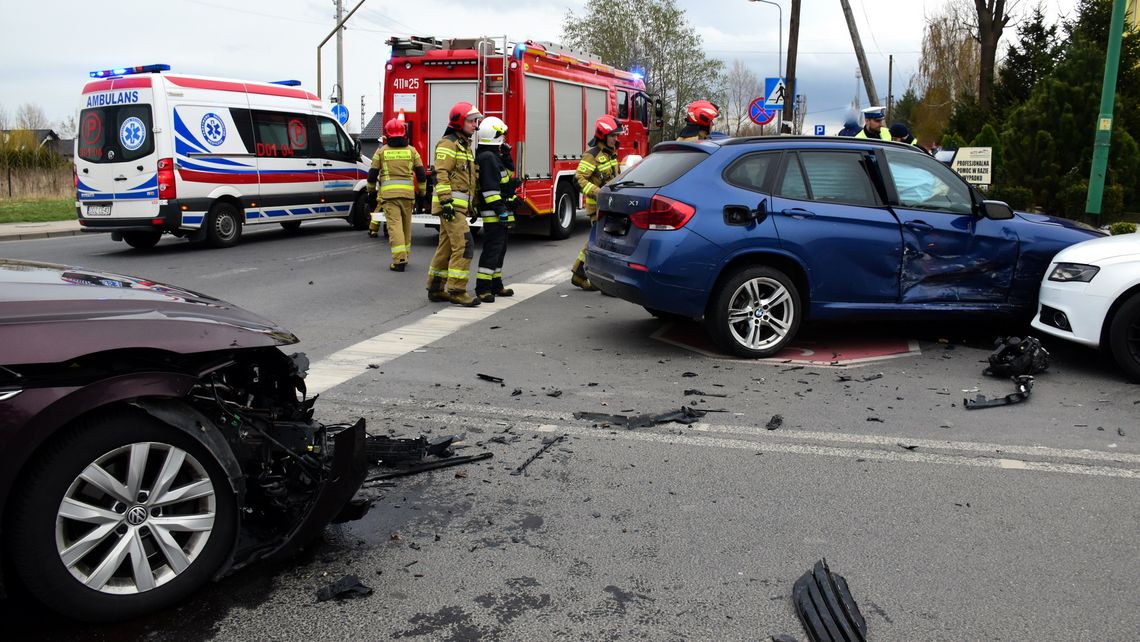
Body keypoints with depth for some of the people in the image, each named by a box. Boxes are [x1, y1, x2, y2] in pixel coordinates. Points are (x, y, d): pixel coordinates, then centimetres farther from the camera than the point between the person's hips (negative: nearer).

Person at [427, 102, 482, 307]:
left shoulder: (465, 145, 22)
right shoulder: (448, 144, -9)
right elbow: (441, 174, -17)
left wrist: (471, 206, 23)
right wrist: (446, 201, -25)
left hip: (459, 205, 10)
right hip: (451, 204, -10)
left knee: (446, 247, 11)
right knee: (464, 245, -14)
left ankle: (435, 289, 17)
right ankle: (456, 291, -12)